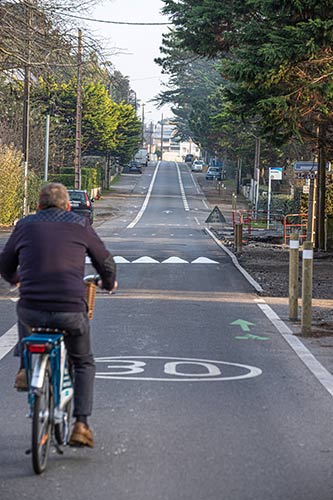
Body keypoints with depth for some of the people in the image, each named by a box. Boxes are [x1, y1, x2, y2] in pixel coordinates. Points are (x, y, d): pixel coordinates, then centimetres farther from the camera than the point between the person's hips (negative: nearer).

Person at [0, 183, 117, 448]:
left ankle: (25, 366, 23)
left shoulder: (26, 225, 10)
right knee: (84, 364, 22)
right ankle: (81, 425, 10)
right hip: (72, 312, -1)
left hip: (32, 312, 1)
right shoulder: (80, 225, 7)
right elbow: (105, 261, 17)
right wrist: (109, 283, 40)